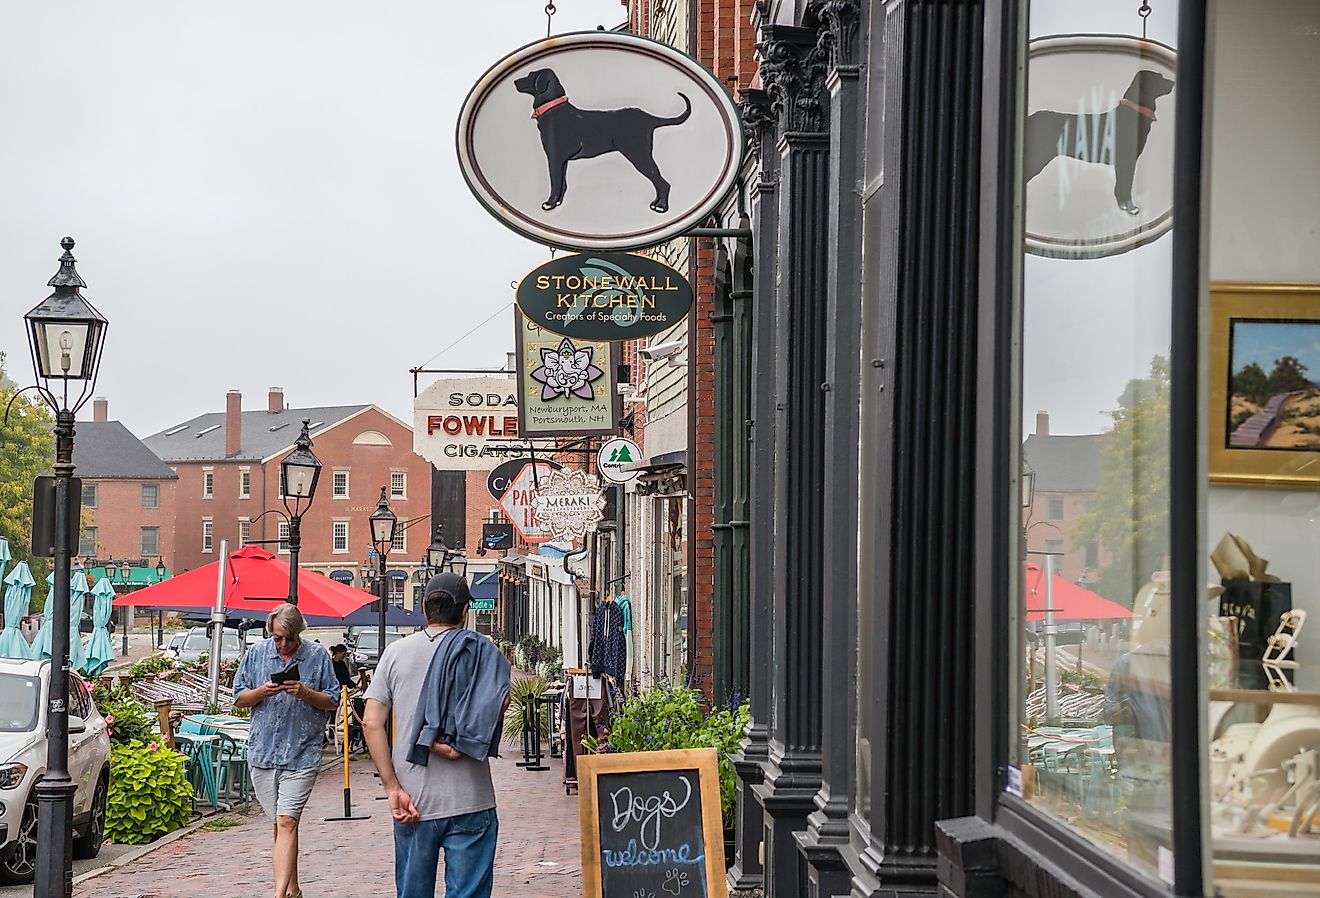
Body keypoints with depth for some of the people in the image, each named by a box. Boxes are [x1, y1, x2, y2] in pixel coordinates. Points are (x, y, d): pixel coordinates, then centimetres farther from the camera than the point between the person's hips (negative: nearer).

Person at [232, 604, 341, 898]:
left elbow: (333, 701, 4)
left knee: (286, 823, -13)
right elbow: (239, 698, 9)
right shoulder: (256, 653, 5)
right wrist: (263, 691, -11)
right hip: (263, 752, 3)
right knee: (281, 824, 12)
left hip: (301, 755, -3)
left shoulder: (317, 656, 0)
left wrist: (305, 693, -14)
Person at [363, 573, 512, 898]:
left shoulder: (396, 652, 5)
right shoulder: (483, 652, 0)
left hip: (411, 803, 2)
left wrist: (393, 788, -3)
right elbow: (500, 703, -16)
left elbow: (371, 722, -1)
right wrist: (462, 746, -10)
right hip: (469, 802, -2)